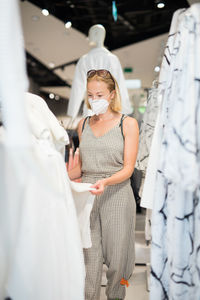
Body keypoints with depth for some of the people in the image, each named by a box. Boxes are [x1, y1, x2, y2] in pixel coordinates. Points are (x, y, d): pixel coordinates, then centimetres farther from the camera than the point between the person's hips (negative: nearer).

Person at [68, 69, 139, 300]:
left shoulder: (128, 124, 0)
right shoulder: (83, 124, 13)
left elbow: (128, 168, -6)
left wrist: (106, 181, -24)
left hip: (117, 196, -3)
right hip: (87, 196, 3)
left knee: (116, 257, 6)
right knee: (89, 258, 3)